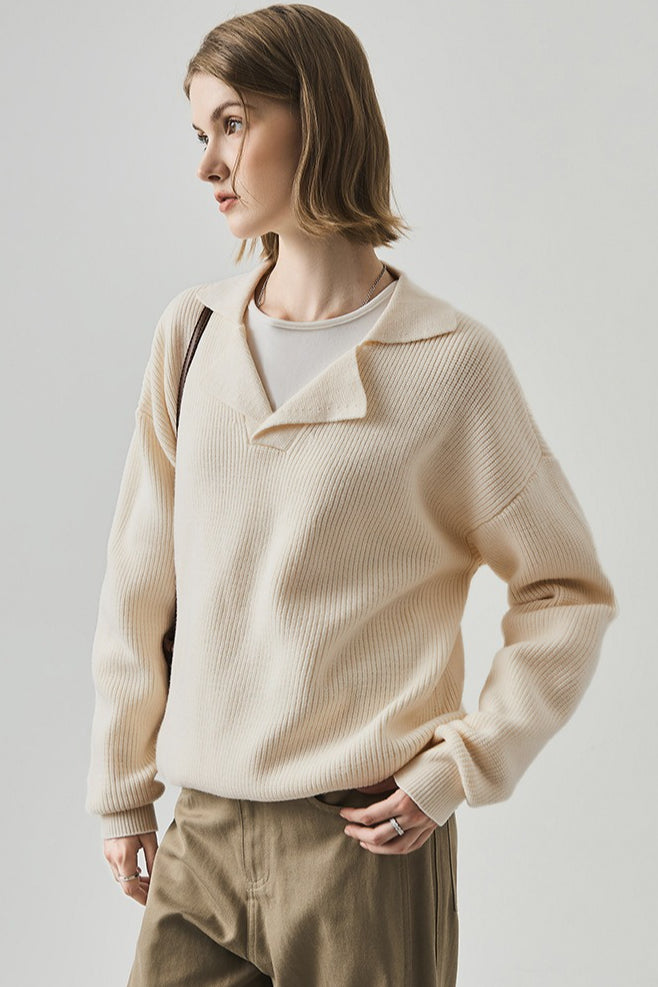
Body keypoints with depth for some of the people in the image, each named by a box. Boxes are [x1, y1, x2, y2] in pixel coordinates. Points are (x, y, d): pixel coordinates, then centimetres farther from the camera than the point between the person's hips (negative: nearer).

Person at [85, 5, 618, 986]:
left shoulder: (449, 361, -8)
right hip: (205, 832, 4)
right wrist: (123, 790, 10)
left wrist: (460, 771, -7)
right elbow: (140, 583, 8)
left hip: (365, 839, -3)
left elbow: (569, 592, -1)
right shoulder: (192, 333, 3)